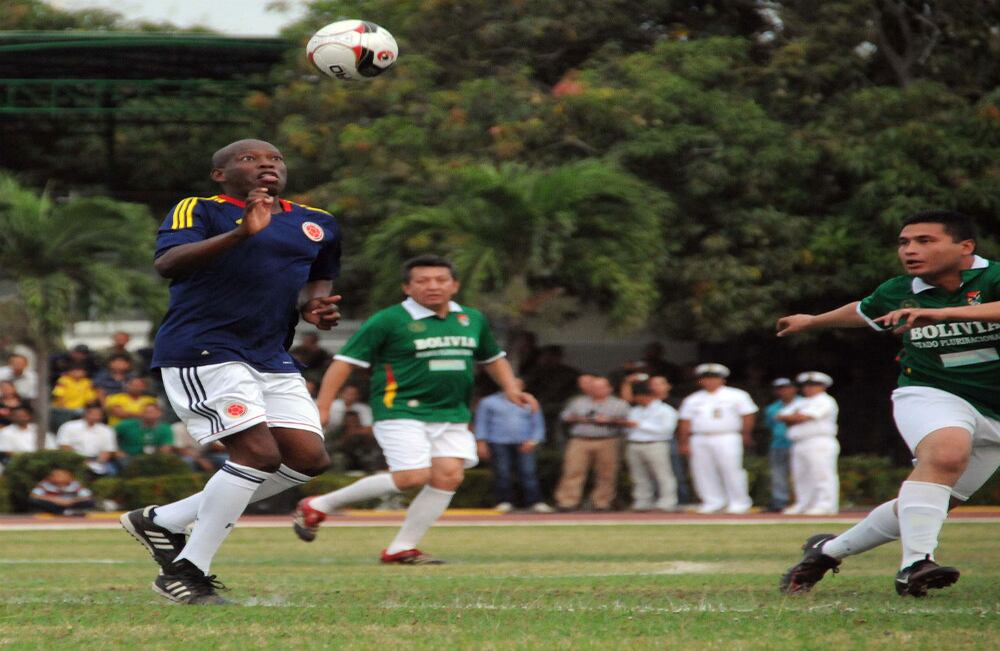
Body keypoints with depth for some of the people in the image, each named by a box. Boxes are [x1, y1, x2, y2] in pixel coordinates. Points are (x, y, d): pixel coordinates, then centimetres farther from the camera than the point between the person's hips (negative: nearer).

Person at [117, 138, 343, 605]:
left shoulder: (317, 225, 16)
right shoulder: (199, 211, -5)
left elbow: (319, 280, 33)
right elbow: (167, 264, -22)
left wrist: (314, 306, 7)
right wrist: (240, 233, -35)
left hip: (271, 358, 8)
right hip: (201, 351, -8)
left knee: (308, 459, 0)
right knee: (259, 453, -18)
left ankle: (165, 520, 11)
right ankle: (186, 572, -6)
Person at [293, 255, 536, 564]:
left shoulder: (472, 319, 12)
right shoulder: (388, 321, -6)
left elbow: (492, 358, 29)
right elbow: (345, 361, -6)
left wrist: (510, 388, 12)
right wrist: (321, 408, -12)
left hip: (453, 415, 6)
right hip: (401, 411, -6)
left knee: (449, 476, -11)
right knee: (413, 476, -18)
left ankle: (401, 549, -1)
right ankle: (317, 506, -2)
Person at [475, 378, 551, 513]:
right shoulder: (488, 402, 12)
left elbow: (538, 425, 16)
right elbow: (481, 423, 9)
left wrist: (533, 440, -1)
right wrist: (481, 443, -1)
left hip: (524, 445, 1)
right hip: (499, 443, -1)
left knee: (529, 472, -11)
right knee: (502, 473, -6)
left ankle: (535, 502, -15)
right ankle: (504, 501, 0)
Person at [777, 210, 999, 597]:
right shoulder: (897, 292, 2)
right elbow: (863, 311, 26)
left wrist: (942, 312, -47)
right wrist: (813, 321, 43)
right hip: (928, 394, 0)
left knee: (933, 502, 1)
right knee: (946, 451, -34)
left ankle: (830, 550, 20)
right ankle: (914, 564, -40)